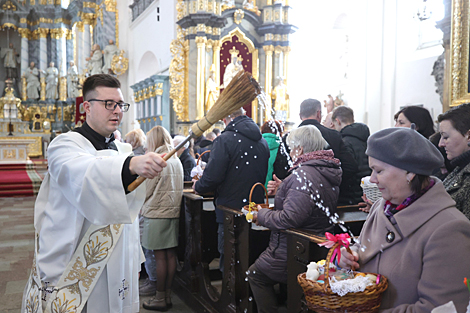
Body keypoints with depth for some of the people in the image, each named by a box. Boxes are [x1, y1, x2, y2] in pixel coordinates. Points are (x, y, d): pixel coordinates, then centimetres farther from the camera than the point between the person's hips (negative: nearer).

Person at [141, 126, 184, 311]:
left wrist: (142, 208, 7)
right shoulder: (176, 160, 9)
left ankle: (160, 299, 10)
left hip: (157, 214, -7)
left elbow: (147, 191, -9)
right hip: (173, 212, 7)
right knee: (171, 256, 10)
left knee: (160, 257, 0)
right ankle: (167, 296, 20)